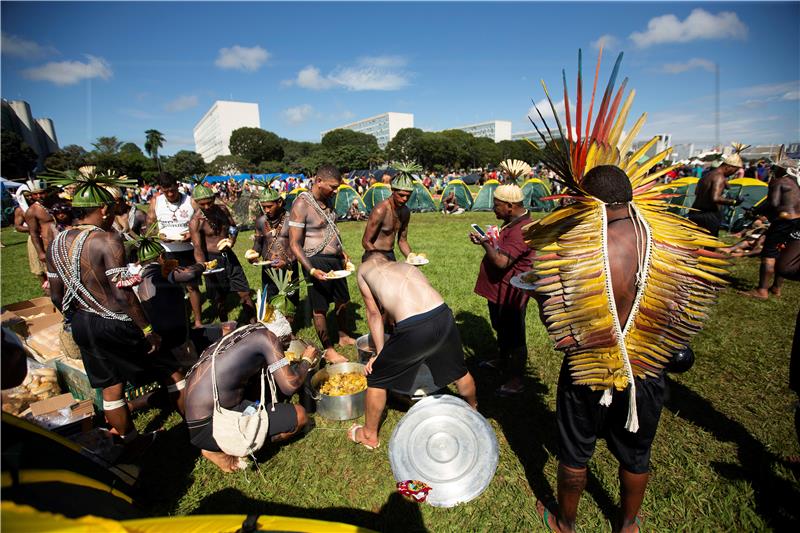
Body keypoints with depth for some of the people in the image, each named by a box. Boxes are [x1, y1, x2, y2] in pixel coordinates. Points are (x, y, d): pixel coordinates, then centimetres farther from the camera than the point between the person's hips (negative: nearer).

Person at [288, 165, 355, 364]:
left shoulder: (326, 200, 6)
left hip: (335, 259, 8)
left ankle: (343, 336, 40)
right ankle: (328, 350, 20)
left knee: (342, 300, 19)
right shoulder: (301, 204, -18)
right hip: (317, 261, -8)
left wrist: (343, 254, 16)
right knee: (320, 308, 5)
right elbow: (294, 244, -19)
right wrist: (312, 270, -26)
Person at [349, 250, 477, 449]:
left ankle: (369, 434, 37)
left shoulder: (364, 269, 19)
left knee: (376, 378, 20)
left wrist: (380, 353, 29)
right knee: (459, 371, 33)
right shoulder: (407, 266, 30)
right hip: (443, 315, 5)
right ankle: (473, 410, 59)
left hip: (413, 328, -5)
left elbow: (374, 314, 21)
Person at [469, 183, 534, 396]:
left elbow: (501, 261, -34)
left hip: (511, 293, -11)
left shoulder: (521, 230, -28)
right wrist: (489, 240, 2)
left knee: (514, 334, 3)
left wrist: (485, 243, -19)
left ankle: (516, 380, 18)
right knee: (500, 327, 27)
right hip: (499, 288, 11)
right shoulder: (512, 221, 7)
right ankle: (503, 359, 49)